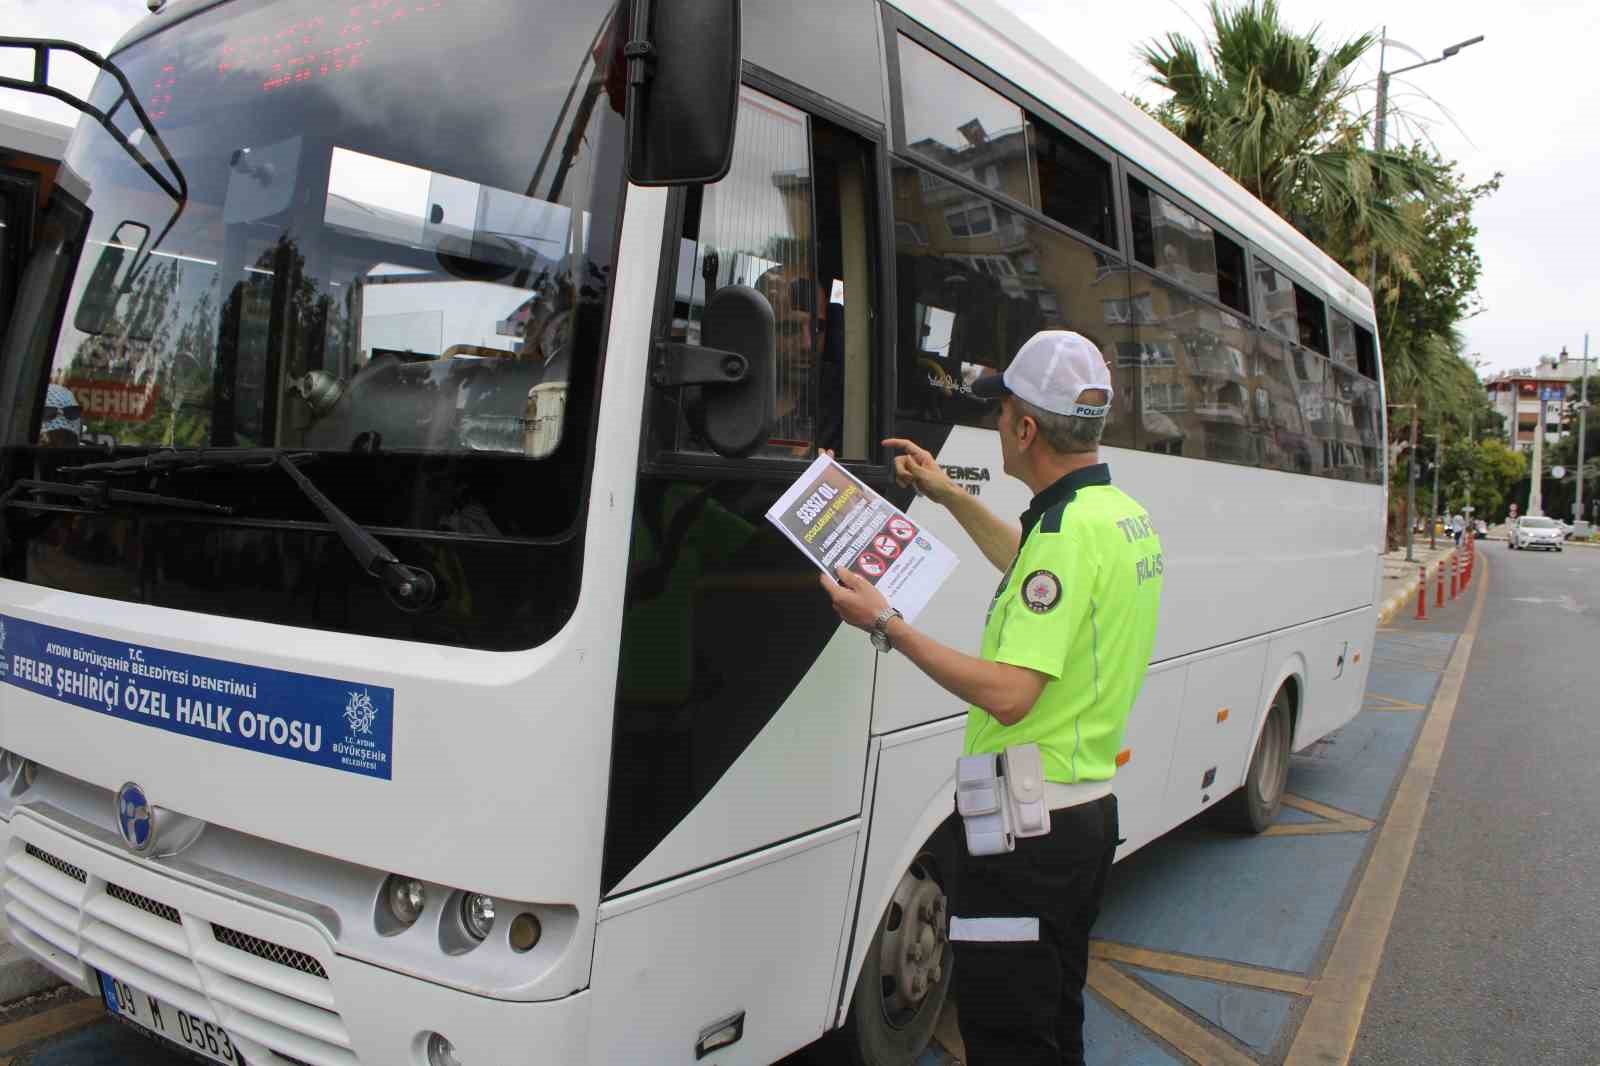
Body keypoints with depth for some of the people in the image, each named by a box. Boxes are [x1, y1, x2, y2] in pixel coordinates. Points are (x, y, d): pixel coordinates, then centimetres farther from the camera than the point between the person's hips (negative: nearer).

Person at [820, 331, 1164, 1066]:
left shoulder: (1069, 529, -23)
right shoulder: (1126, 515, 8)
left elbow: (1009, 695, -28)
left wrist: (887, 626, -21)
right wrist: (949, 496, 29)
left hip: (1028, 828, -10)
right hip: (1089, 813, 10)